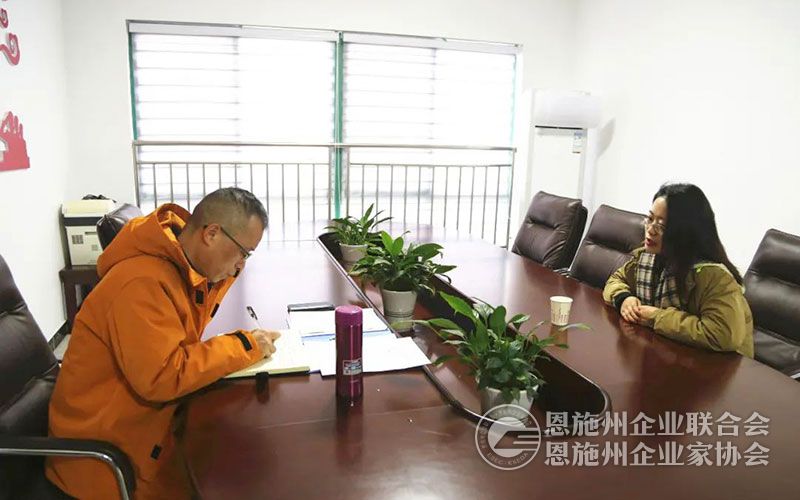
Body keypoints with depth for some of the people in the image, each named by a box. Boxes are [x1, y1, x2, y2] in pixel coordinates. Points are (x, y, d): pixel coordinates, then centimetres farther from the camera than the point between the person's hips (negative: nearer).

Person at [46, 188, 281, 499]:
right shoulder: (143, 283, -29)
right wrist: (244, 346, -24)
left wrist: (231, 265, -1)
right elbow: (163, 377, -33)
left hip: (150, 412, 8)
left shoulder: (186, 263, -2)